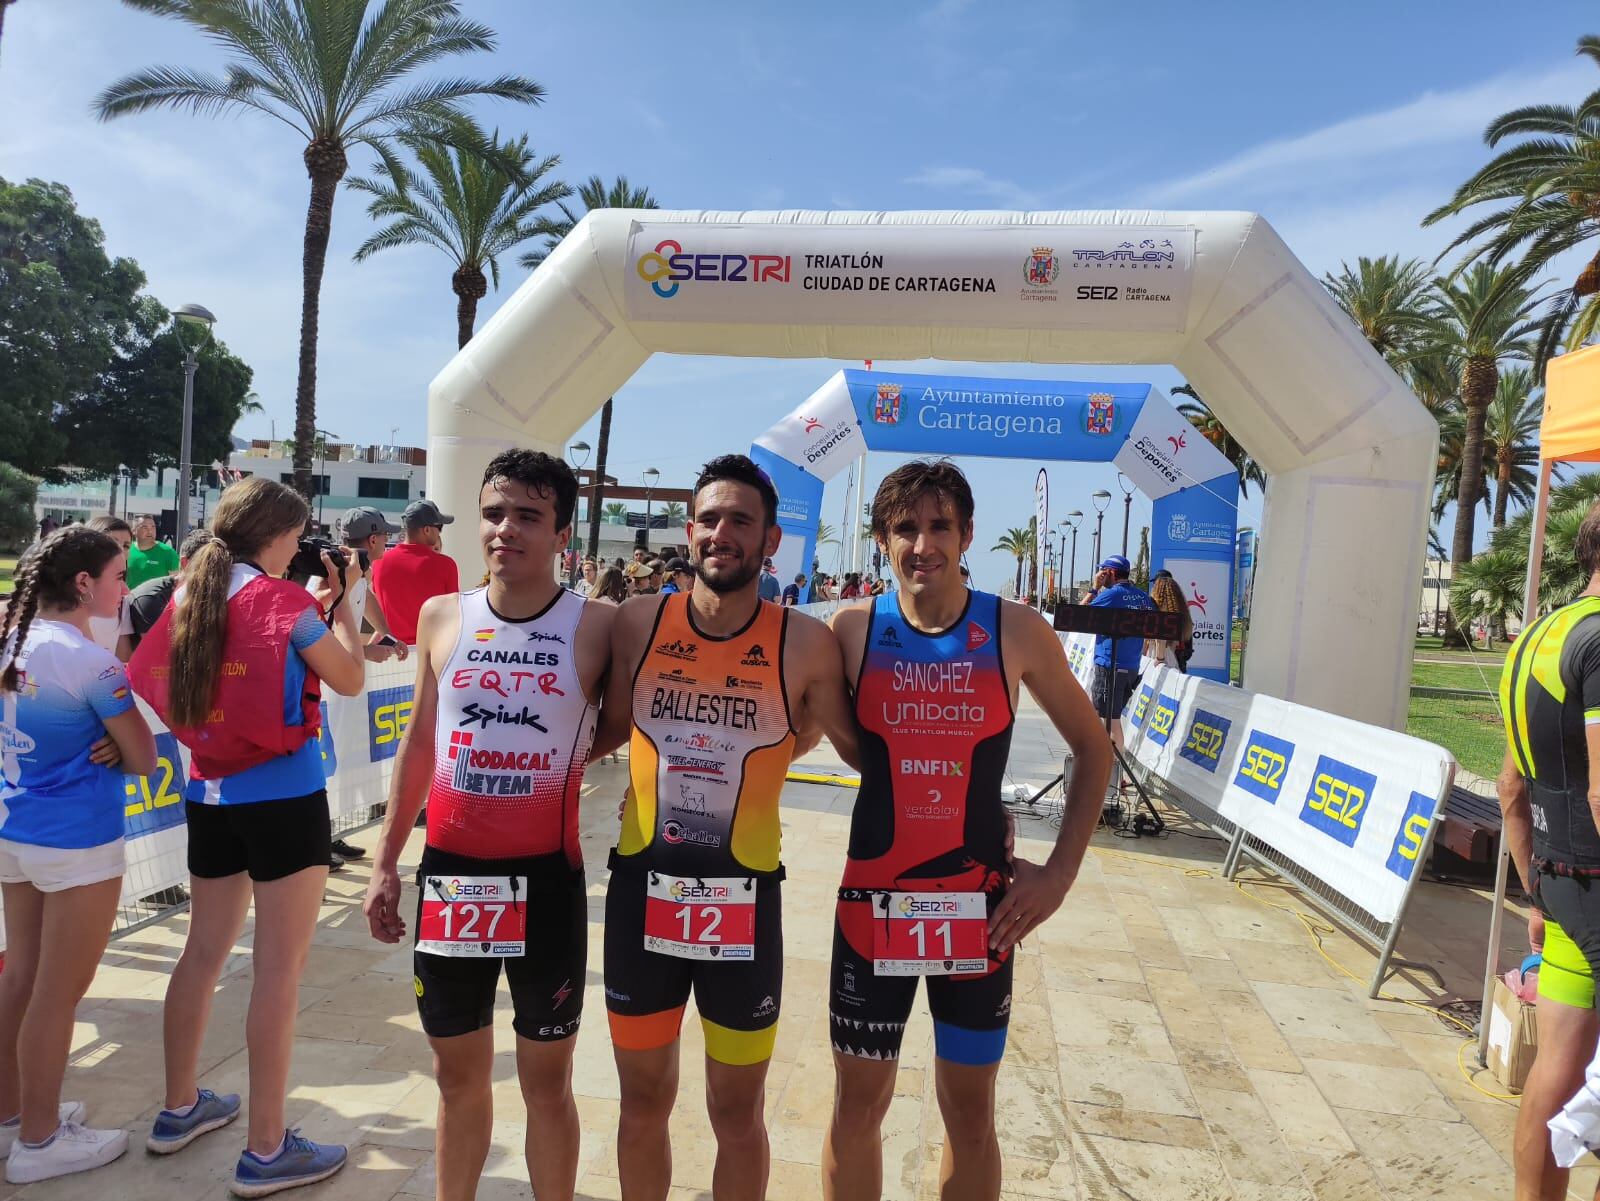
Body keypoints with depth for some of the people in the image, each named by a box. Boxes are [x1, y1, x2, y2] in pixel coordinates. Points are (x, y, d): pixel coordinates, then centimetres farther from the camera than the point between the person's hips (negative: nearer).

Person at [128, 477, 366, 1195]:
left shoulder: (190, 595, 7)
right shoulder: (285, 599, -12)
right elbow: (350, 680, -3)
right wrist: (341, 602, 5)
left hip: (209, 794, 7)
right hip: (283, 797, -7)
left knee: (204, 952, 20)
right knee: (280, 969, 0)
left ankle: (180, 1108, 35)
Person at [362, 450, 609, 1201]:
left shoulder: (597, 626, -9)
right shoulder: (442, 617, 2)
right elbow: (420, 739, 10)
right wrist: (387, 860, 11)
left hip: (546, 878, -3)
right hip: (449, 872, 3)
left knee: (546, 1079, 12)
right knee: (458, 1072, 19)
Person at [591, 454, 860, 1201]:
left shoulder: (805, 645, -11)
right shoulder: (636, 624, -4)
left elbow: (863, 749, 1)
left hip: (745, 900, -2)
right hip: (641, 892, 2)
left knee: (736, 1114, 16)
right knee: (644, 1100, 20)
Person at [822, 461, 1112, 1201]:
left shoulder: (1017, 632, -6)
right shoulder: (853, 629, -6)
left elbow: (1093, 749, 4)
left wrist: (1061, 871, -2)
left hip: (980, 903, 0)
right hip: (873, 900, 0)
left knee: (970, 1112, 14)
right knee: (858, 1104, 14)